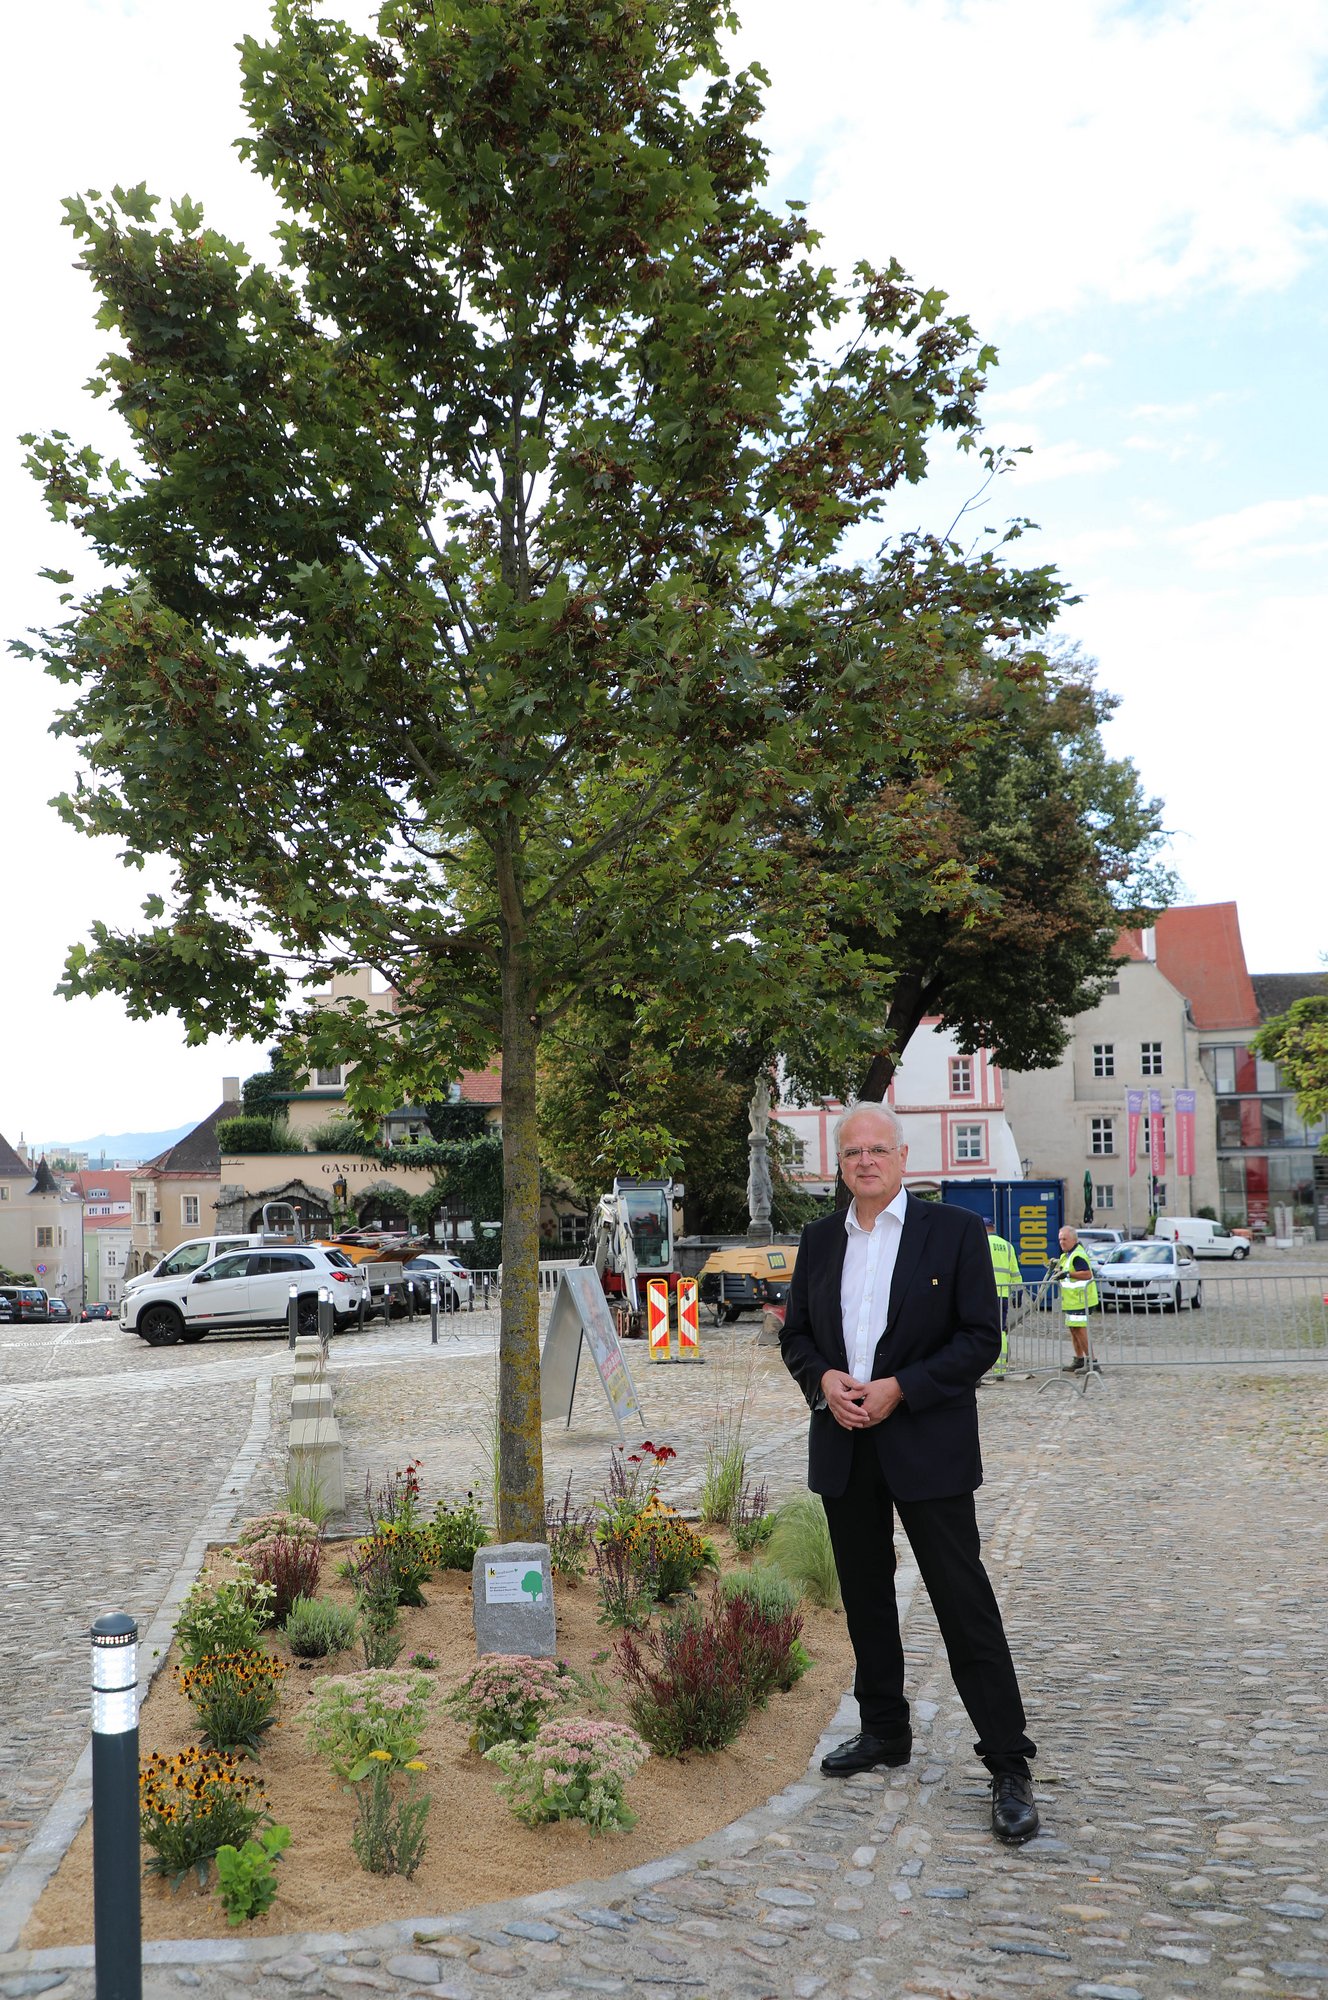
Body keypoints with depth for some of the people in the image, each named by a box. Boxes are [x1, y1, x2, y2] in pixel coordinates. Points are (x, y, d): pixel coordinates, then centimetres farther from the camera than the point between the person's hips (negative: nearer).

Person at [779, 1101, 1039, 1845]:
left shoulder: (954, 1230, -6)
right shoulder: (820, 1239, 8)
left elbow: (982, 1338, -9)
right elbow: (796, 1334, 12)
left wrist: (899, 1389, -17)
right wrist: (823, 1379, -9)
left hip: (927, 1447, -5)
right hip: (844, 1447, 5)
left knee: (964, 1603, -3)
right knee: (865, 1597, 15)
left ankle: (1009, 1765, 6)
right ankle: (885, 1731, 32)